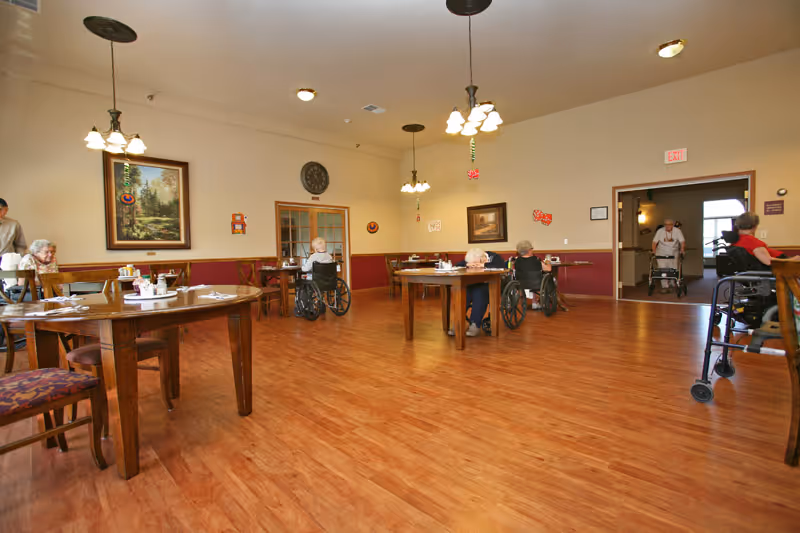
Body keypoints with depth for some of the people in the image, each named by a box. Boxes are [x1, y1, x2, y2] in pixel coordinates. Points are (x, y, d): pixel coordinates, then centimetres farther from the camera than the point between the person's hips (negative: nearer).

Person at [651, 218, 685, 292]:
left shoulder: (677, 231, -5)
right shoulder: (660, 231, -6)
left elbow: (682, 241, -7)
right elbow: (654, 242, -6)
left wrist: (682, 250, -22)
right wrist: (654, 251, -17)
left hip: (673, 254, 1)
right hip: (661, 254, -1)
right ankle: (665, 287, -1)